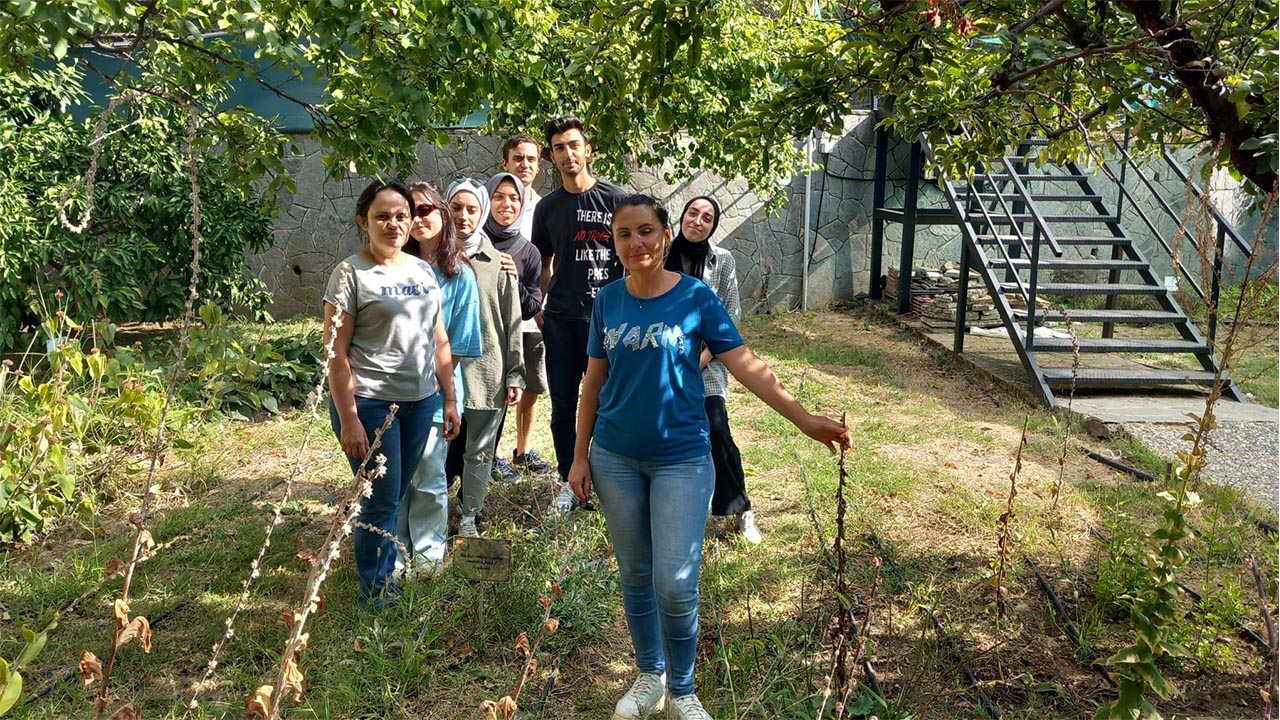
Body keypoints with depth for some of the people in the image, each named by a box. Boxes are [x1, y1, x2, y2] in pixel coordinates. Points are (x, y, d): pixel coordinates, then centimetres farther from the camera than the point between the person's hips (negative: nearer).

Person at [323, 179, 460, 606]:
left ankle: (385, 576, 31)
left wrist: (450, 399, 11)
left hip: (420, 401, 5)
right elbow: (337, 353, -11)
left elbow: (439, 341, 14)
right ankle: (375, 595, 19)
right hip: (370, 403, -5)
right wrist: (347, 419, -15)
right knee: (381, 500, 2)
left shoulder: (423, 271, 9)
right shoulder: (351, 274, -8)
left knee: (395, 495, 15)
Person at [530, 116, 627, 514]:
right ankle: (569, 481, 23)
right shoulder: (548, 207, 9)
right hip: (560, 320, 3)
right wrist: (539, 305, 7)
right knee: (563, 406, 8)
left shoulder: (616, 199, -2)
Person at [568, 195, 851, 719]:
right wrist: (580, 455, 5)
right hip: (615, 458, 3)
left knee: (676, 584, -4)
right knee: (634, 574, 14)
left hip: (681, 459, -3)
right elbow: (594, 382, 6)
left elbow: (747, 367, -10)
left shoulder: (696, 297, -8)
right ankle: (650, 677, 34)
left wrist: (804, 420, -18)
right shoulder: (607, 301, 1)